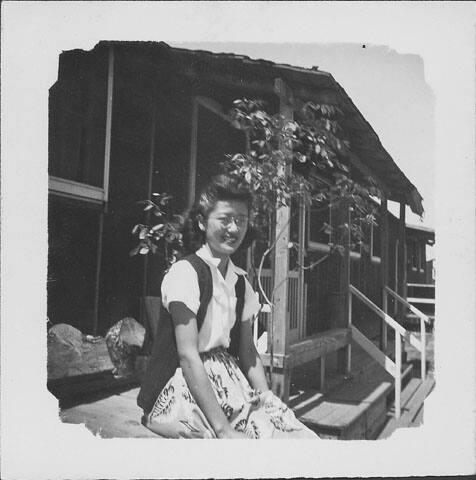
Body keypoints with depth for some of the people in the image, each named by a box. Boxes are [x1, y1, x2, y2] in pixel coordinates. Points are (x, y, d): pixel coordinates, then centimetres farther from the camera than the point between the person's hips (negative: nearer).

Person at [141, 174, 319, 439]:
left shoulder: (240, 281, 10)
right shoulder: (185, 273, -12)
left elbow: (248, 351, 11)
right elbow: (188, 356, -18)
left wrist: (267, 396, -6)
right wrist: (223, 430, -22)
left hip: (231, 381, 6)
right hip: (188, 389, -6)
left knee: (306, 437, -11)